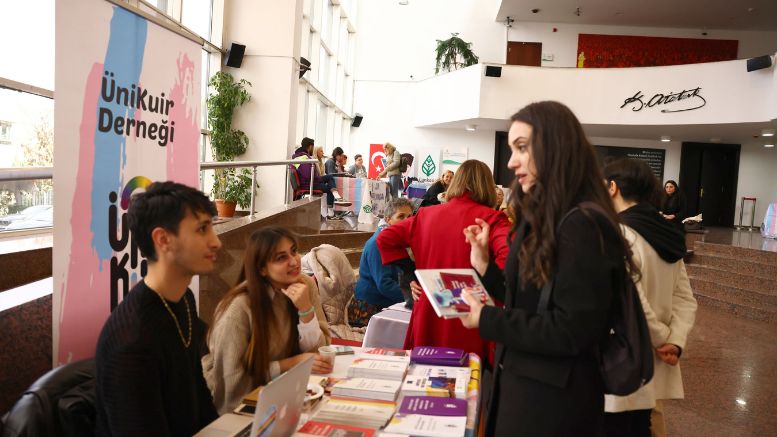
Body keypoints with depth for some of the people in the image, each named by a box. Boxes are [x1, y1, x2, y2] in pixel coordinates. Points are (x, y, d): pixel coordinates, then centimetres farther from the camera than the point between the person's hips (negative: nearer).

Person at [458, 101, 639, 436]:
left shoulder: (583, 226, -22)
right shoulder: (545, 218, 8)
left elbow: (573, 331, -25)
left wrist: (487, 319, -20)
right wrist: (483, 264, 1)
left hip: (552, 403, -9)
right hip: (519, 383, 9)